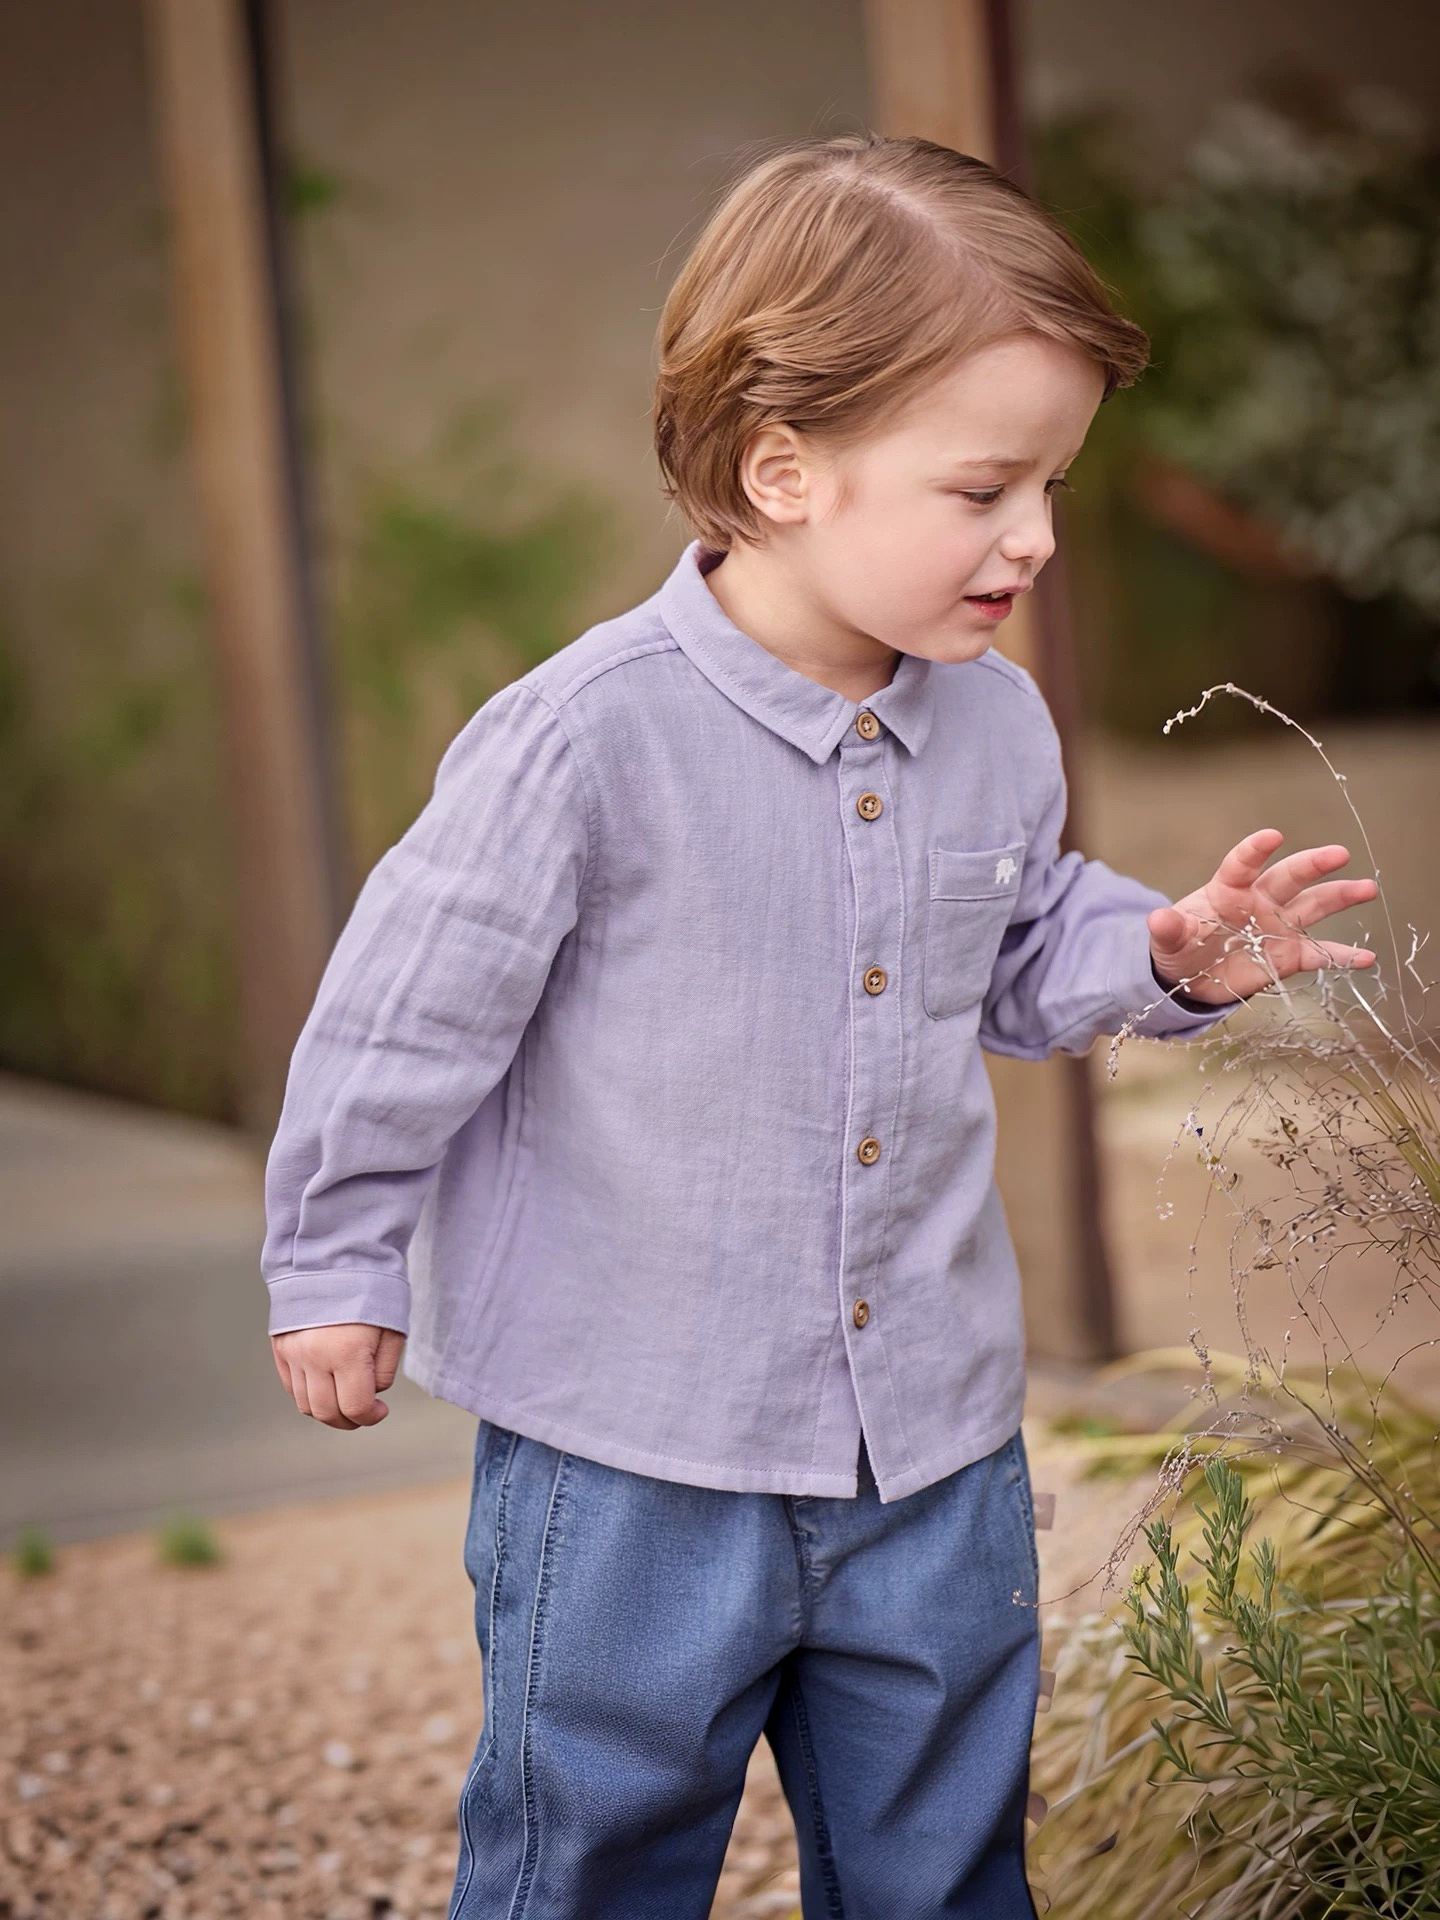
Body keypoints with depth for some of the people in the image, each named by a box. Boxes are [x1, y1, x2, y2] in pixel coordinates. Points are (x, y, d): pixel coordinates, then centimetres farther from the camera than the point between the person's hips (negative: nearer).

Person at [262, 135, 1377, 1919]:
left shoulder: (996, 728, -1)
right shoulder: (589, 738, -20)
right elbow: (409, 1004, -10)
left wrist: (1163, 957, -1)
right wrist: (334, 1266, -1)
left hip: (933, 1443, 5)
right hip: (632, 1453, -5)